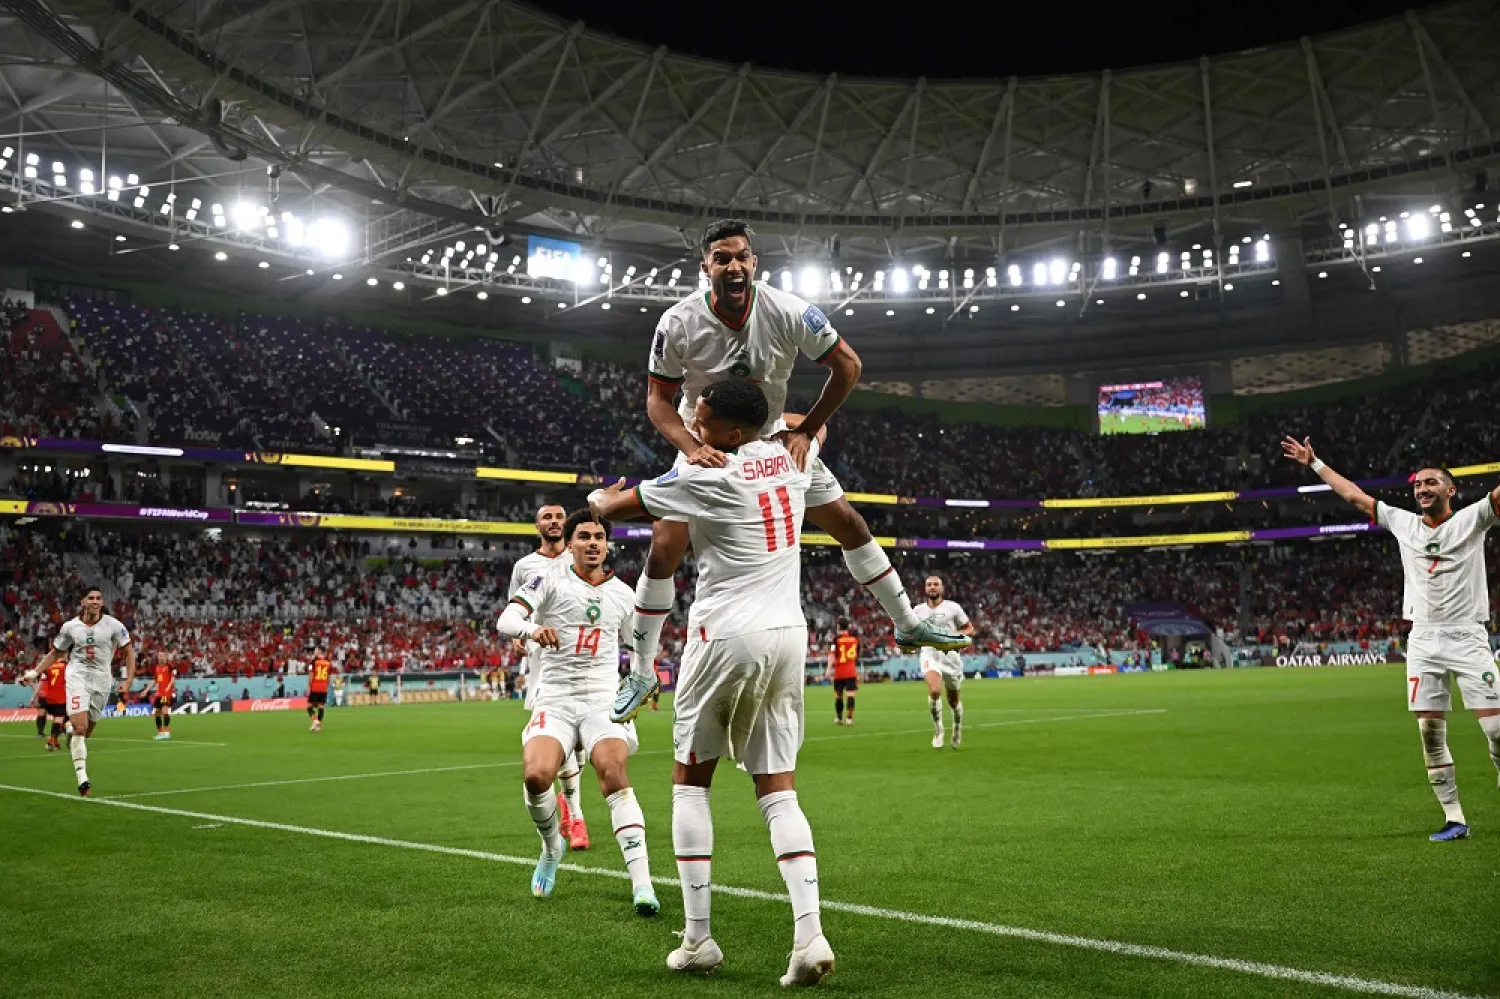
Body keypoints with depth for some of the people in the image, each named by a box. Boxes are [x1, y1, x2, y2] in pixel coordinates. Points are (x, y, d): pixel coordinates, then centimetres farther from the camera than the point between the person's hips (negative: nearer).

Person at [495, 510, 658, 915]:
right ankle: (552, 847, 10)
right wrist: (533, 628, -35)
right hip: (554, 699, -1)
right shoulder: (550, 578, 1)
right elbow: (506, 620, -14)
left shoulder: (622, 594, 11)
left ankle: (642, 883, -26)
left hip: (604, 699, 1)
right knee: (536, 776, -23)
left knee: (614, 773, -24)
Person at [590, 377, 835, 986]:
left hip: (727, 635, -6)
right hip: (789, 633, 6)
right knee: (778, 790, 7)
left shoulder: (705, 477, -12)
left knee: (690, 780, 10)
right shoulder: (791, 456, 6)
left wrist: (599, 496, 20)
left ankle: (698, 940, 9)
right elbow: (812, 424, 34)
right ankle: (809, 935, -7)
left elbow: (607, 507, 0)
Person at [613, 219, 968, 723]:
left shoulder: (788, 312, -22)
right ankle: (640, 673, 0)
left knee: (849, 523, 2)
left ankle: (908, 624, 21)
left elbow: (847, 365, -11)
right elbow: (659, 399, -14)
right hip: (704, 444, -1)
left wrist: (806, 430, -14)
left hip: (772, 438, 2)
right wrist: (691, 447, -31)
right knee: (664, 547, -14)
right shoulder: (679, 324, -23)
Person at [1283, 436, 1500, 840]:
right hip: (1423, 641, 4)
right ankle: (1454, 819, 9)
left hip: (1467, 637, -4)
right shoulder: (1403, 523, 13)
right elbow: (1354, 495, 20)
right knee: (1430, 734, 1)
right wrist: (1314, 463, 22)